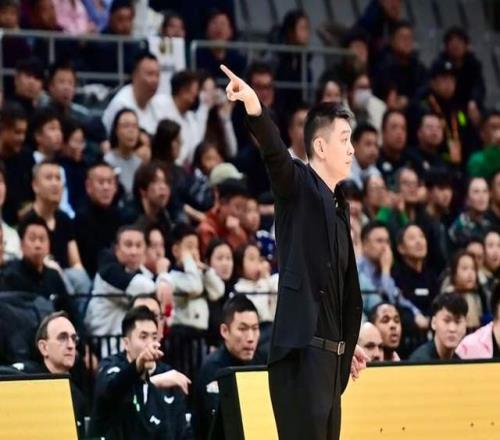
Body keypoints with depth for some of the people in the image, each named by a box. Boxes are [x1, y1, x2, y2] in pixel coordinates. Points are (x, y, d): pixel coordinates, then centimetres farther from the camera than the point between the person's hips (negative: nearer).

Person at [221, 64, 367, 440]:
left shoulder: (337, 204, 17)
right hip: (302, 351, -9)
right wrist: (255, 111, -45)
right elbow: (276, 155, -26)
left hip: (329, 353, 9)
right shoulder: (299, 187, -4)